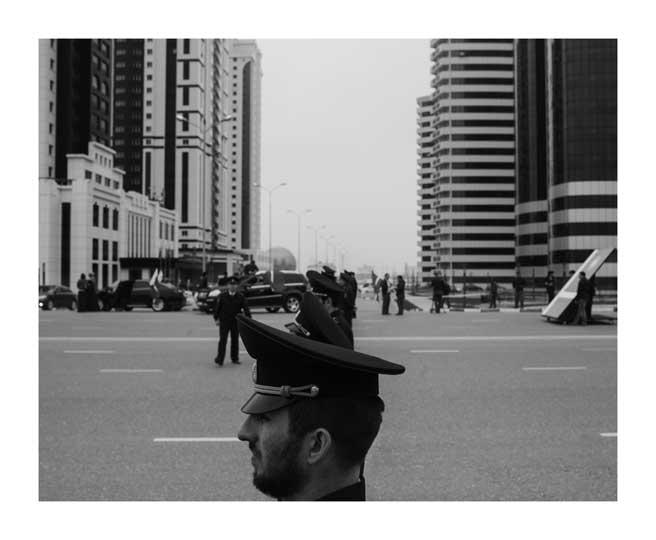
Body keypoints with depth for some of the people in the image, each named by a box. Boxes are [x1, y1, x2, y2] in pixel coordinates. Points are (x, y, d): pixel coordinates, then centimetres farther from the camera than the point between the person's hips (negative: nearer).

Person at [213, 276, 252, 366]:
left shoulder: (240, 297, 1)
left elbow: (246, 308, -2)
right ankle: (219, 360, -5)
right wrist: (216, 318, -2)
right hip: (224, 321, -2)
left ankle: (235, 358, 21)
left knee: (235, 340, 9)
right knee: (222, 340, -6)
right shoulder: (222, 296, -1)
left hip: (236, 322, 2)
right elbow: (217, 307, 3)